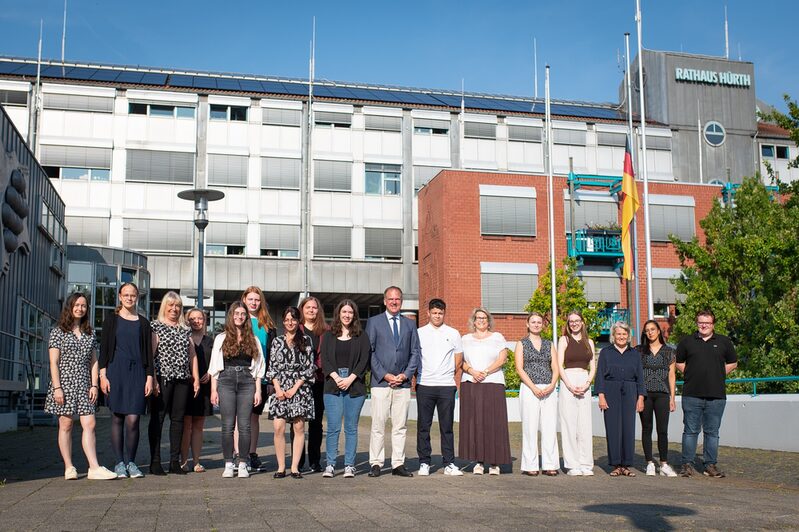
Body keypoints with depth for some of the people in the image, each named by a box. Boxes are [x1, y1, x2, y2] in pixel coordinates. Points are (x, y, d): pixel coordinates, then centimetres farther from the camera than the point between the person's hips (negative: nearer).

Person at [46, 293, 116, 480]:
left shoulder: (90, 333, 13)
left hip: (84, 384, 3)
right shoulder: (58, 331, 2)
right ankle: (69, 468, 7)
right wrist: (57, 387, -11)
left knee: (89, 424, -6)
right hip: (64, 383, -3)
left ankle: (94, 468, -11)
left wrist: (94, 385, 1)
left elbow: (94, 361, 11)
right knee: (66, 424, 1)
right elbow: (53, 362, -3)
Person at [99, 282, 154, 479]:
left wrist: (150, 377, 4)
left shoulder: (143, 323, 13)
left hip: (137, 373, 1)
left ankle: (130, 462, 6)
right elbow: (103, 349, 6)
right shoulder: (111, 320, 9)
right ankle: (119, 463, 7)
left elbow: (148, 352, 11)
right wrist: (103, 375, -3)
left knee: (133, 419, -5)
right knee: (117, 418, -1)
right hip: (116, 371, -1)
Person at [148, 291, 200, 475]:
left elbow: (192, 355, 18)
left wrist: (196, 378, 11)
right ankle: (155, 461, 3)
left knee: (178, 419, 6)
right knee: (157, 418, -2)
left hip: (183, 379, 5)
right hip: (162, 377, -5)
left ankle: (175, 461, 11)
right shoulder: (156, 326, 2)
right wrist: (152, 378, -14)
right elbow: (150, 353, -6)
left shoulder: (185, 329, 17)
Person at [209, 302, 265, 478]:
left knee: (244, 425, -2)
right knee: (228, 425, -2)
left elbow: (258, 367, 11)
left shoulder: (253, 340, 11)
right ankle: (228, 464, 4)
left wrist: (258, 390, 4)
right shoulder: (221, 338, 10)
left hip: (247, 382, 1)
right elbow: (215, 366, 7)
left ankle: (242, 464, 4)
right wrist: (213, 390, 0)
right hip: (226, 381, 0)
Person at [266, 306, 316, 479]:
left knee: (299, 427, -2)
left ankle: (295, 467, 3)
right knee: (278, 428, -7)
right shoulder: (277, 341, 13)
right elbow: (272, 367, 10)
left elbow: (309, 367, 1)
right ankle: (281, 467, 1)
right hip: (280, 389, 1)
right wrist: (278, 388, -4)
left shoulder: (305, 341, 7)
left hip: (300, 389, -1)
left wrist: (294, 388, -6)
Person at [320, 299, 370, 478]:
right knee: (333, 427, -4)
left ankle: (349, 465, 8)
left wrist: (350, 379, -10)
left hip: (355, 385, 0)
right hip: (333, 385, 0)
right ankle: (330, 465, 4)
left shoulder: (361, 336, 9)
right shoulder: (328, 336, 11)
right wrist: (337, 378, -10)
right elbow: (325, 360, 4)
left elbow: (364, 360, 1)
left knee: (351, 427, 2)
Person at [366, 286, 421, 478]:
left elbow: (415, 352, 12)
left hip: (403, 383, 3)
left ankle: (398, 464, 9)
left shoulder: (410, 324, 14)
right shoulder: (373, 322, 5)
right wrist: (384, 375, -9)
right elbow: (369, 352, -1)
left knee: (400, 426, 4)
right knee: (378, 425, -3)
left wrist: (406, 374, -2)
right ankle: (376, 464, 4)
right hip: (381, 382, -3)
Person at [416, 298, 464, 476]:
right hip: (424, 386, 0)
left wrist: (456, 382, 8)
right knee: (424, 426, 2)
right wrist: (414, 378, 1)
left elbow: (458, 362, 12)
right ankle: (424, 463, 9)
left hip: (447, 386, 0)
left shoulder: (453, 334, 9)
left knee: (447, 427, 3)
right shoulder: (419, 333, 7)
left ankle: (449, 464, 7)